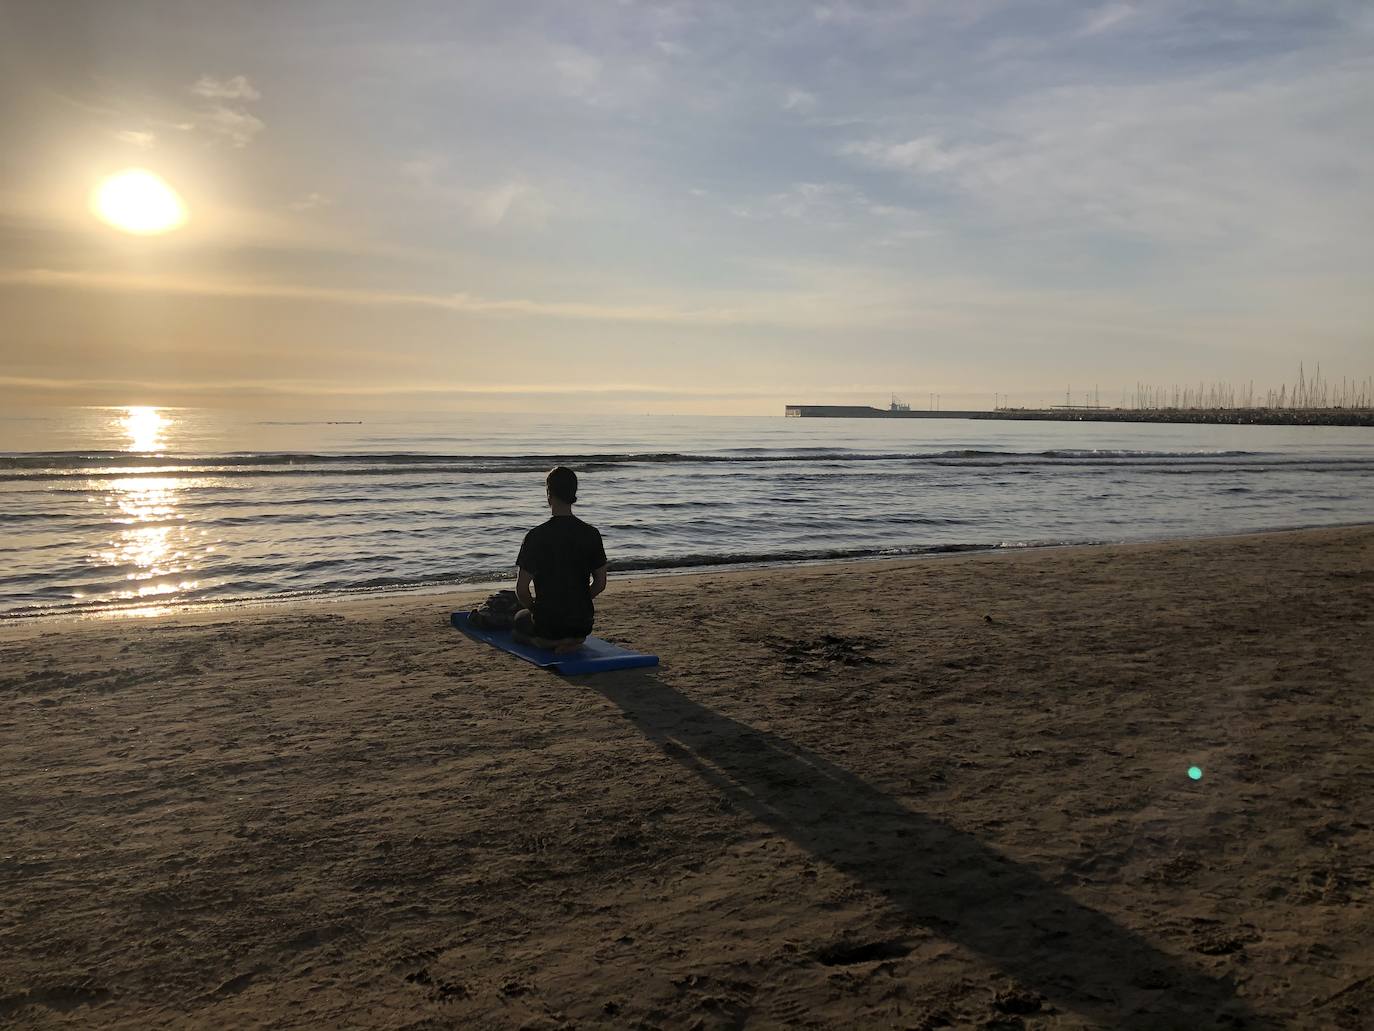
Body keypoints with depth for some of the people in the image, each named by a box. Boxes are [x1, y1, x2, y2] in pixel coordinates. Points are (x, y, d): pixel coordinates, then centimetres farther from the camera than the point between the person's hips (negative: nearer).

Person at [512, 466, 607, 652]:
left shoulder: (536, 536, -15)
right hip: (583, 625, 3)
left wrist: (534, 608, 7)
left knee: (519, 619, 31)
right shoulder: (592, 534, -4)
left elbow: (521, 589, -13)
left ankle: (547, 641, 2)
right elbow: (600, 584, 2)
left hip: (548, 624, -3)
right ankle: (573, 640, 6)